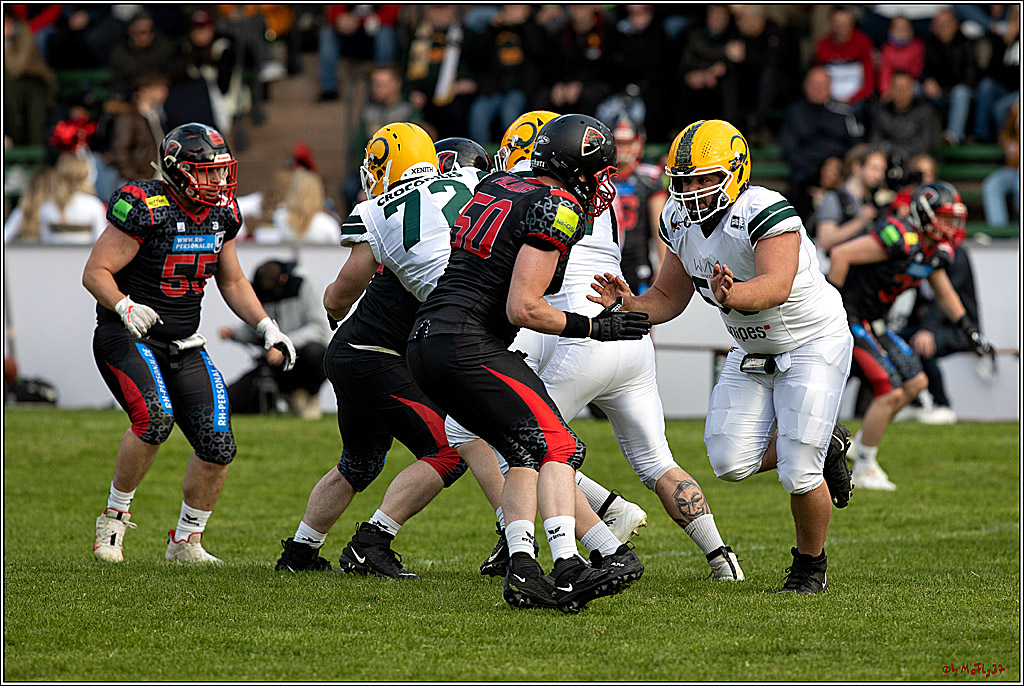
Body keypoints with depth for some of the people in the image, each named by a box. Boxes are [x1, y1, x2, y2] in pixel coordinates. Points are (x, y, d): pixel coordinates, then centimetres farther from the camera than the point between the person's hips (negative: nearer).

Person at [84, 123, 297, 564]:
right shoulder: (144, 209, -18)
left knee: (218, 445, -5)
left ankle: (185, 542, 14)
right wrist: (125, 308, -33)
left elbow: (232, 283, 17)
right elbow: (96, 272, -15)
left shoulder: (221, 214, 4)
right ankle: (114, 517, -11)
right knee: (155, 418, -31)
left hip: (184, 346, 7)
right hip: (127, 340, -7)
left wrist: (268, 328, 5)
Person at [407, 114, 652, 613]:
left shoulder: (497, 186, 17)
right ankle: (568, 569, -24)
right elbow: (523, 309, -14)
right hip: (467, 344, -9)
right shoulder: (558, 211, -8)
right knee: (558, 447, -9)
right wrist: (593, 327, -4)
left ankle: (522, 567, 0)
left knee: (527, 454, 13)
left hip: (425, 344, 9)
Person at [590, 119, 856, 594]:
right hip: (753, 350, 7)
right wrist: (628, 305, -18)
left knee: (798, 474, -14)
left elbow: (778, 286, -43)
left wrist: (731, 296, -63)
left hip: (812, 344, -7)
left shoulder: (765, 213, -29)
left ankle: (811, 565, 14)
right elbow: (668, 299, 4)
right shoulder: (681, 222, -5)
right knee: (731, 463, -6)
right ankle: (825, 446, 21)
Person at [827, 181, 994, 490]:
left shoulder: (933, 250, 5)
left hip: (873, 323, 10)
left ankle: (864, 440, 22)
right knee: (891, 392, -11)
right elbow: (840, 255, -27)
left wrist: (970, 330, 15)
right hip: (850, 318, -10)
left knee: (915, 382, 10)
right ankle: (863, 469, 3)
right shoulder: (899, 240, -25)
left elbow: (944, 294, 22)